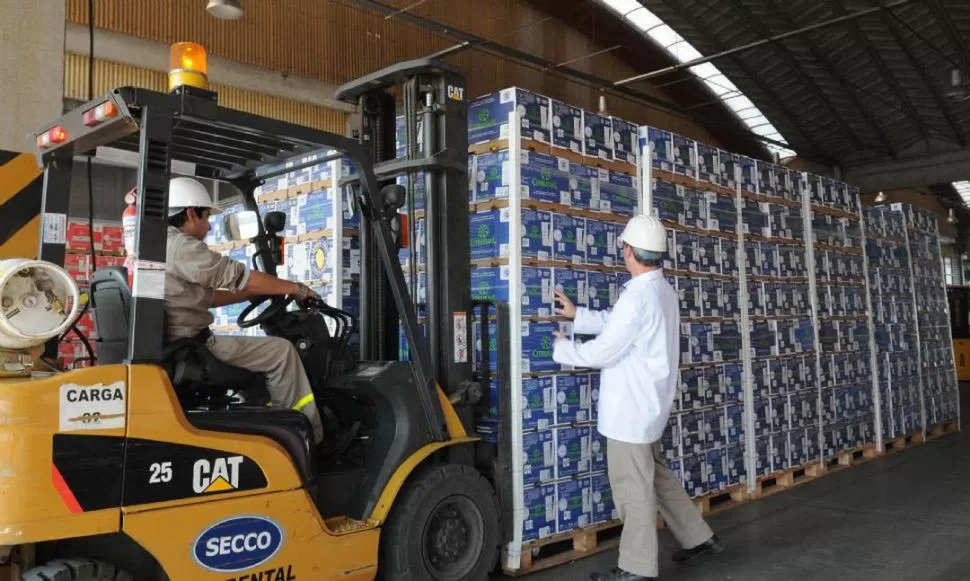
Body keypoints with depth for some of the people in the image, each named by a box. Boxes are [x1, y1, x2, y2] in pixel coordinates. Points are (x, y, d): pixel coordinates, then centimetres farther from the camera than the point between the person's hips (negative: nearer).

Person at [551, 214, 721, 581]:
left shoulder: (637, 296, -24)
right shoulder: (661, 290, 8)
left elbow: (603, 352, -21)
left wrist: (561, 348, -4)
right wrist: (577, 315, 24)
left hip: (631, 409, -10)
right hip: (646, 405, 10)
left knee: (633, 488, 2)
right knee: (655, 476, 22)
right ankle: (699, 537, 32)